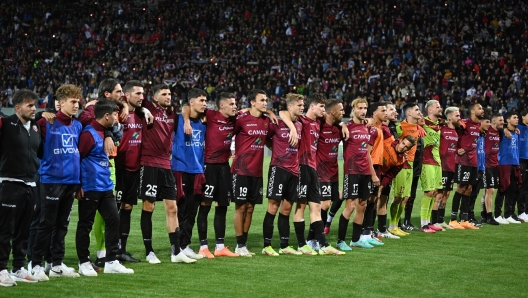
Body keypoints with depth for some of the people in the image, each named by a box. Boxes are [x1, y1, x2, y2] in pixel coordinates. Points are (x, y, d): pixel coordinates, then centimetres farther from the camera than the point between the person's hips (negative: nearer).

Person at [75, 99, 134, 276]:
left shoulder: (105, 132, 13)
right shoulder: (89, 134, -14)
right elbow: (76, 158, -15)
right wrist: (79, 185, -14)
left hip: (105, 187, 9)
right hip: (90, 188, -9)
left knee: (113, 219, 6)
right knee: (85, 225, 2)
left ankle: (111, 262, 12)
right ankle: (84, 263, 10)